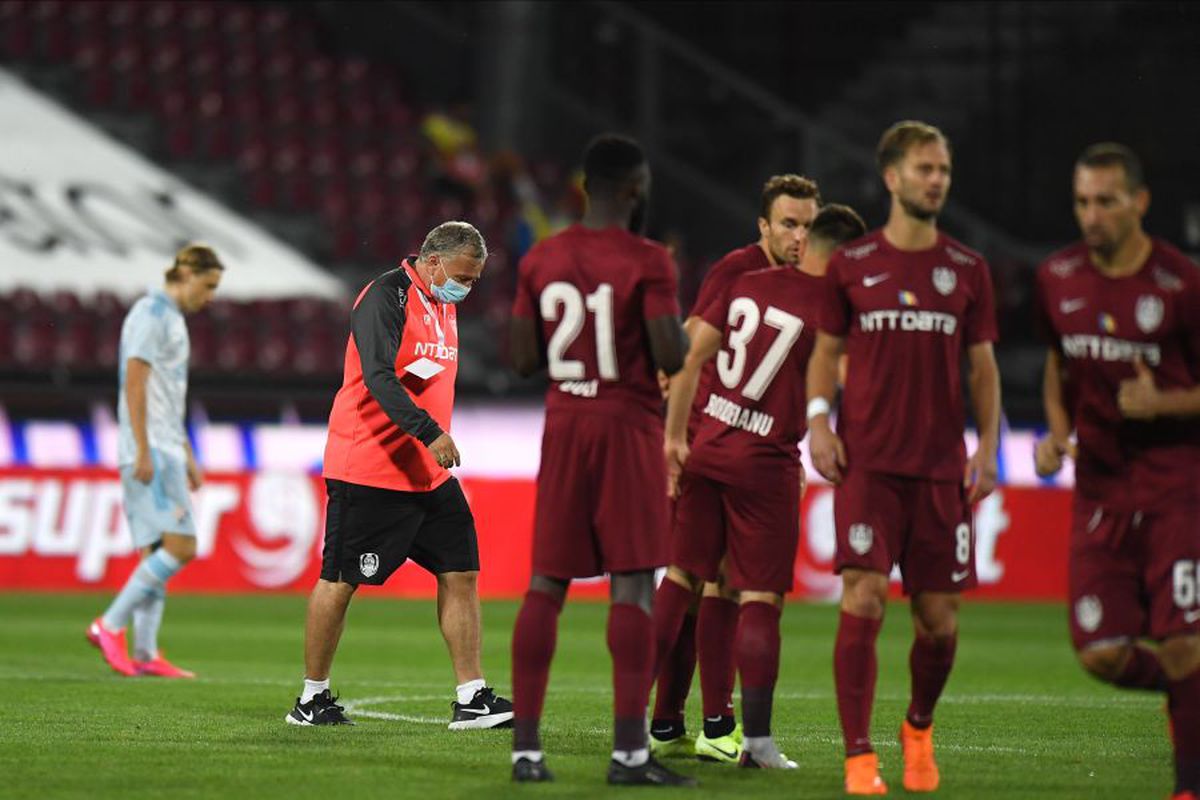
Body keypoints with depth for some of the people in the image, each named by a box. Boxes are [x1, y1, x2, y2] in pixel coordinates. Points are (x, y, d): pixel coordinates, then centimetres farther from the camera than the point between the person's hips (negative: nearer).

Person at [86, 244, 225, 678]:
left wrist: (187, 457, 26)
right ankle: (110, 625, -12)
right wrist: (144, 451, -21)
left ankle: (144, 653, 2)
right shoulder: (151, 313, -9)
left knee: (156, 553, 5)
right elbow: (134, 384, -16)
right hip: (152, 454, -10)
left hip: (164, 452, 10)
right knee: (181, 546, -15)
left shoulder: (171, 318, 22)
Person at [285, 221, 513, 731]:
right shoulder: (385, 298, -14)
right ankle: (312, 699, 10)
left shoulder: (443, 305, 15)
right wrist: (429, 433, -33)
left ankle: (471, 698, 4)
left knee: (461, 573, 2)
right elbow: (379, 378, -25)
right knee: (340, 580, 0)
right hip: (368, 471, -9)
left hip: (429, 473, 9)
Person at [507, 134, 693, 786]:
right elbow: (672, 358, -14)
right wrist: (670, 315, 6)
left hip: (563, 428, 5)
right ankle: (629, 750, -9)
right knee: (633, 583, -4)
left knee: (546, 582, 8)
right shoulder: (647, 262, -10)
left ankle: (525, 745, 6)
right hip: (628, 432, -5)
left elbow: (524, 360, 8)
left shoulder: (540, 261, 6)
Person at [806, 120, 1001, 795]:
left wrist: (988, 447, 2)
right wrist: (819, 421, -4)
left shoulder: (967, 270, 9)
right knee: (864, 600, -14)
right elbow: (827, 350, 11)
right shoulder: (851, 264, 5)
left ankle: (920, 727, 32)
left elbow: (982, 365, 12)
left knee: (939, 618, 3)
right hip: (867, 461, -2)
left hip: (942, 467, 2)